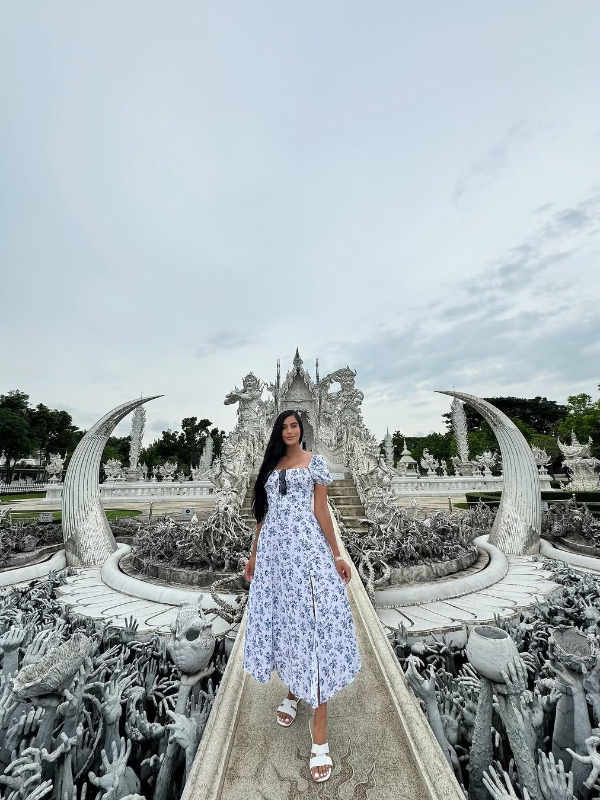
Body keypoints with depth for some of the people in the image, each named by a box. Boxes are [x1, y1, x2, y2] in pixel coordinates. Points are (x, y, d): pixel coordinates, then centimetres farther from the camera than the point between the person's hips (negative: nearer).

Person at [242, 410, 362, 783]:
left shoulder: (315, 462, 1)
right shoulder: (271, 465, 12)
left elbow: (322, 509, -1)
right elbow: (264, 514, 14)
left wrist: (336, 554, -3)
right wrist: (254, 555, 15)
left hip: (306, 545, -4)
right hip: (274, 548, 5)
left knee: (313, 620, -5)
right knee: (282, 618, 14)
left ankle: (320, 728, 8)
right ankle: (293, 692, 39)